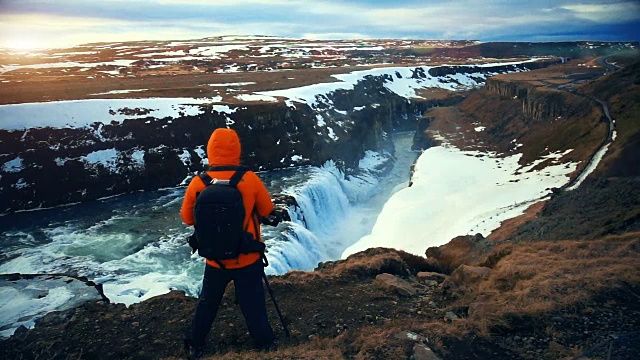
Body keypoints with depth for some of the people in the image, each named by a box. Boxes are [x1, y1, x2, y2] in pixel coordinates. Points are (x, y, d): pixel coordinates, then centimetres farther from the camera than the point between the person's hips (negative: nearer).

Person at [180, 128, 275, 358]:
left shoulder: (198, 183, -13)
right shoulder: (250, 179, -17)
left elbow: (187, 218, 0)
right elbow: (267, 211, -3)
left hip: (215, 259, 2)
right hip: (248, 258, -1)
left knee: (207, 303, 22)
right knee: (252, 303, 16)